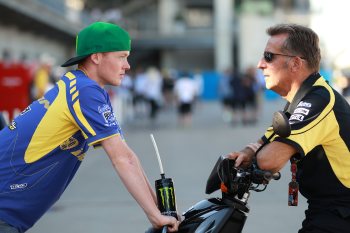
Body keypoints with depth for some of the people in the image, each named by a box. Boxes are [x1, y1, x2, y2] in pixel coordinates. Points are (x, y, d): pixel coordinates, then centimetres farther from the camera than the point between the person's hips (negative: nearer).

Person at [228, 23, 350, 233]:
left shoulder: (319, 100, -21)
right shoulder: (301, 100, 12)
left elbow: (269, 160, -30)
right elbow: (266, 142, 20)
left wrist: (255, 151, -5)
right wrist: (247, 153, -5)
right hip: (324, 210, 10)